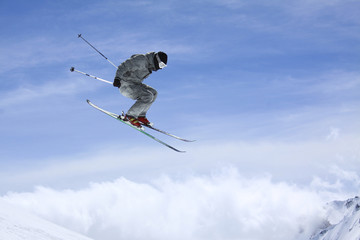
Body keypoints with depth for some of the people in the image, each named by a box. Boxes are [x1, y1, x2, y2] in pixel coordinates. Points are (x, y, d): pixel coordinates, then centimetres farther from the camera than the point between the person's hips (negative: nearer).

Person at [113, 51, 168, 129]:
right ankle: (129, 116, -14)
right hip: (125, 85, -10)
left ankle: (141, 116, 6)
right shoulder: (141, 60, -20)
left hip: (134, 84, 10)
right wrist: (117, 78, -38)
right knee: (148, 96, -23)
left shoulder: (149, 65, 11)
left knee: (154, 93, 5)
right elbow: (123, 66, -25)